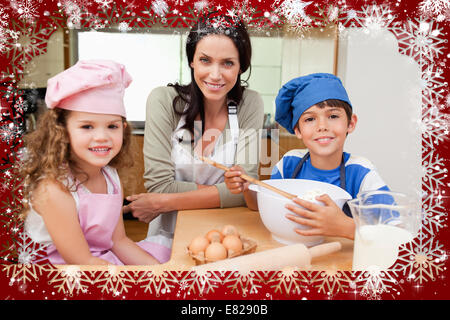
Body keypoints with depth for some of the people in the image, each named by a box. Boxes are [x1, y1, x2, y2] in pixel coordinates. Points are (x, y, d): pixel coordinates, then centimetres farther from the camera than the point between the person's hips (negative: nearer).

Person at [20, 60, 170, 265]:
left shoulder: (111, 177, -3)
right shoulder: (53, 190, -25)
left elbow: (119, 240, 2)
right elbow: (82, 262, -21)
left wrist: (156, 268, -9)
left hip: (105, 258, 8)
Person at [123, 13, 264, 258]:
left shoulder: (249, 105, -5)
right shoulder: (164, 100, -8)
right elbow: (158, 185, -12)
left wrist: (161, 203, -13)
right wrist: (224, 191, -12)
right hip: (169, 234, -1)